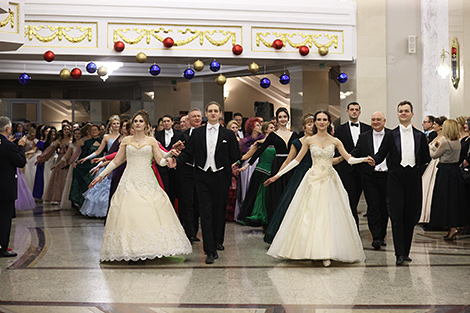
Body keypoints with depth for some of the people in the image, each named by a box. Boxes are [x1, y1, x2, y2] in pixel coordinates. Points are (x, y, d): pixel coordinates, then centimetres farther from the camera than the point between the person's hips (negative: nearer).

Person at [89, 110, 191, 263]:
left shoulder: (151, 141, 8)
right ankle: (131, 251, -5)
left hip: (147, 182, 0)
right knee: (129, 214, -8)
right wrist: (101, 175, 11)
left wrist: (170, 154, -15)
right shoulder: (126, 140, 10)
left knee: (150, 214, -10)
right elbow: (116, 161, 13)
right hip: (130, 181, 0)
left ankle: (150, 249, -2)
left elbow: (161, 162, 4)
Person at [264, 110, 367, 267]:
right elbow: (297, 160, 9)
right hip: (313, 180, 0)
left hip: (329, 181, 0)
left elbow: (349, 159, 3)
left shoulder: (335, 141, 5)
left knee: (328, 216, -3)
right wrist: (278, 175, 6)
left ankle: (326, 253, 1)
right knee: (309, 215, -3)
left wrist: (364, 159, -16)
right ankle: (310, 250, 7)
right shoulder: (309, 141, 4)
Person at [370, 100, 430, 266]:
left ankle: (406, 251, 14)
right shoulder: (391, 135, 7)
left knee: (410, 216, 5)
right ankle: (400, 253, -7)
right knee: (397, 216, -8)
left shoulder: (420, 136, 12)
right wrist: (374, 161, -19)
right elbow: (381, 154, 0)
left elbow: (426, 158, 17)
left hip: (413, 178, 2)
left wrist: (419, 170, 5)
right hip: (396, 179, -2)